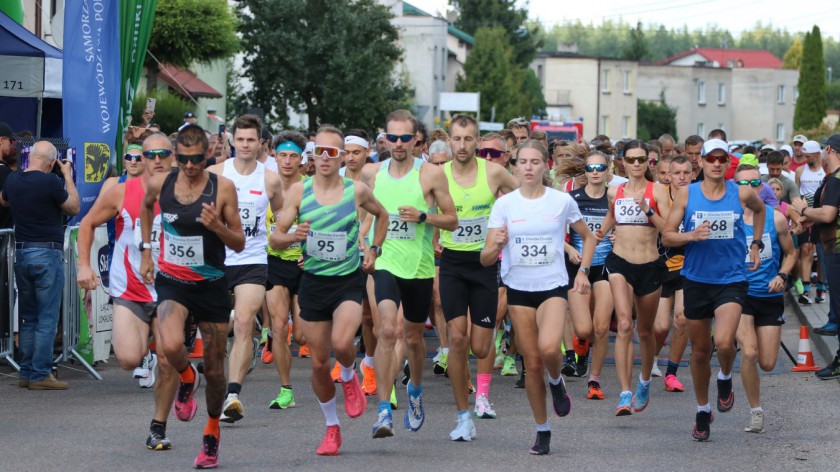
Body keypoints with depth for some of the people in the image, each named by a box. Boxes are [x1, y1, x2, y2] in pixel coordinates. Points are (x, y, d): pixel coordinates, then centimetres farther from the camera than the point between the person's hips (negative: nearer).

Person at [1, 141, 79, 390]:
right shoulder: (50, 182, -16)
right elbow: (74, 208, -2)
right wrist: (67, 176, 7)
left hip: (21, 253, 7)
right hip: (47, 254, -6)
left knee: (28, 318, 14)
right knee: (47, 318, -2)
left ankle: (26, 373, 16)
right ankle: (40, 375, -4)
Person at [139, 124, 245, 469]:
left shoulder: (222, 188, -9)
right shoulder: (160, 184, -3)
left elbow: (239, 244, -5)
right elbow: (146, 207, 22)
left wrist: (217, 226, -24)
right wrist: (145, 251, 15)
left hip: (212, 285, 0)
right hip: (172, 282, 0)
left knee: (215, 369, 7)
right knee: (170, 347, -29)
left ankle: (212, 431, 32)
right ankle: (187, 379, 7)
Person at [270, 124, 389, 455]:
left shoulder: (357, 190, -3)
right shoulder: (299, 191, -3)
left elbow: (382, 215, 18)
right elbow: (275, 239, -4)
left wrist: (374, 249, 7)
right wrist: (292, 237, -25)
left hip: (349, 280, -2)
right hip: (313, 282, 2)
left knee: (341, 342, -27)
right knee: (319, 362, 5)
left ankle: (349, 378, 9)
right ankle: (332, 427, 24)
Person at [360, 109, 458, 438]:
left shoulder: (431, 174, -4)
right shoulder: (370, 173, 3)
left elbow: (452, 220, 0)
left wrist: (423, 216, -16)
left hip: (420, 267, 0)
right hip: (386, 264, 0)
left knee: (413, 337, 15)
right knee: (387, 330, -21)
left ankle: (415, 390, 45)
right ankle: (383, 410, -21)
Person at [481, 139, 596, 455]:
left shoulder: (562, 201, -1)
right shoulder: (504, 204, -1)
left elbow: (588, 237, 16)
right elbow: (486, 259, -3)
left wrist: (583, 270, 2)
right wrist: (496, 245, -25)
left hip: (553, 287, -1)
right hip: (518, 289, 1)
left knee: (549, 348, -28)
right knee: (532, 364, 3)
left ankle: (557, 382, 7)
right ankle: (542, 431, 19)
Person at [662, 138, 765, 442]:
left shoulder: (741, 194, -2)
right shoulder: (686, 194, -2)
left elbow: (759, 209, 22)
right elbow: (667, 236, -2)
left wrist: (756, 244, 16)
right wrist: (692, 236, -20)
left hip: (731, 280, -2)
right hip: (697, 280, 2)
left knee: (724, 342, -24)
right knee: (700, 351, 10)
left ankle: (725, 379, 10)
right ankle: (703, 412, 29)